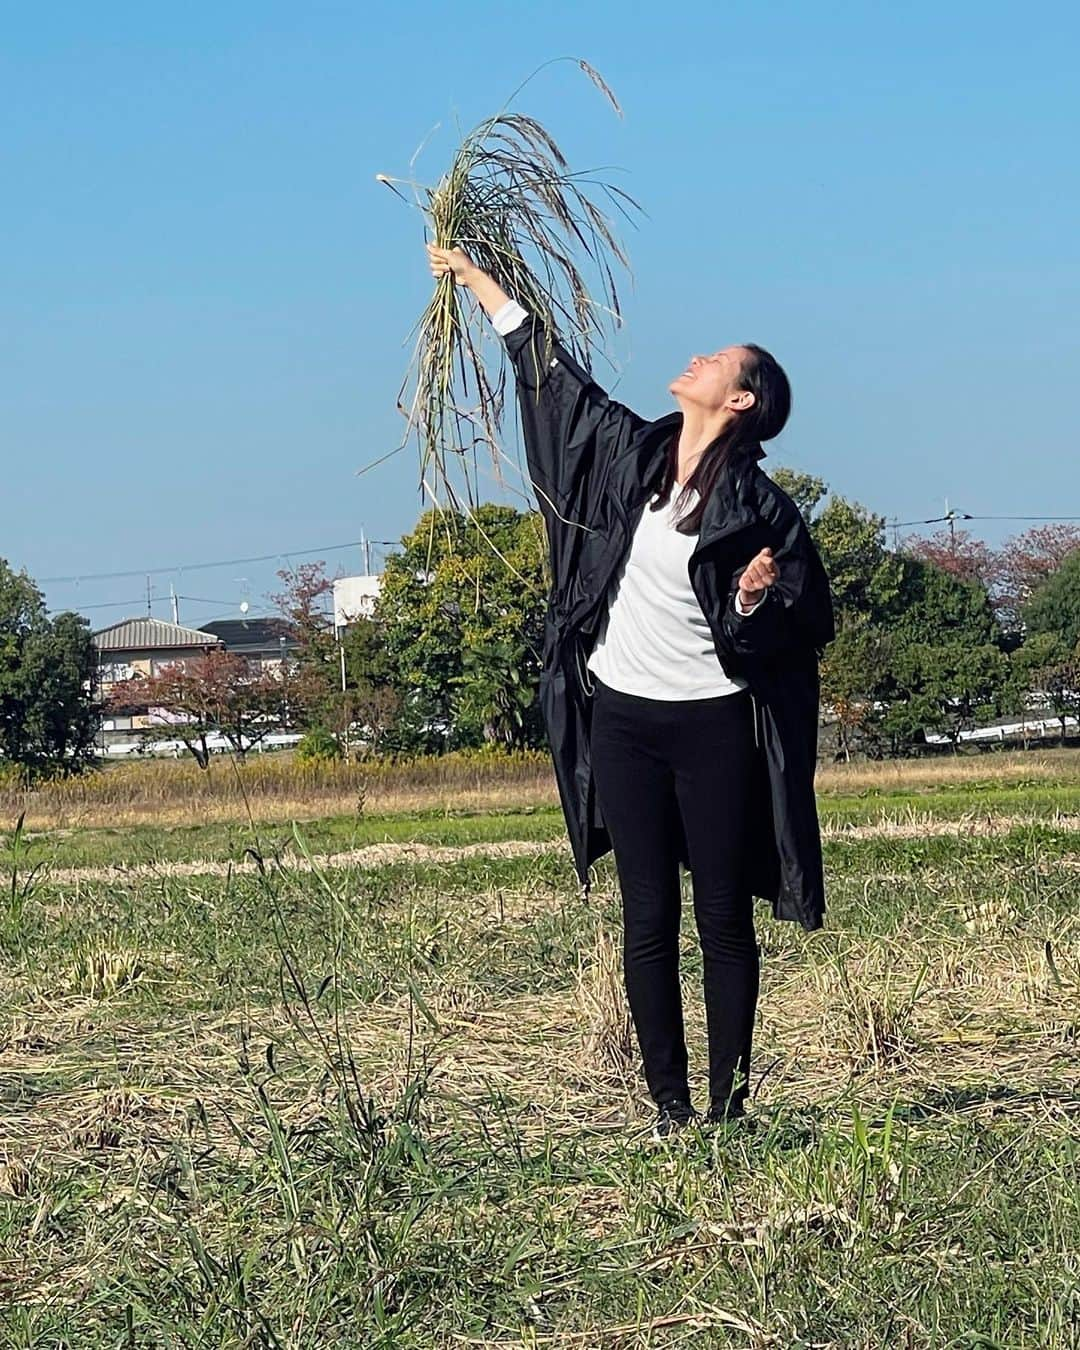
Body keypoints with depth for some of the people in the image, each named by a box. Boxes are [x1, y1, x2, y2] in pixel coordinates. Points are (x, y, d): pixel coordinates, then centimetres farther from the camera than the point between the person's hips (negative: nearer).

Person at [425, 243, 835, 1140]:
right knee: (649, 922, 4)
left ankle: (728, 1107, 9)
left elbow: (803, 628, -4)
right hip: (623, 719, 4)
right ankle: (670, 1107, 9)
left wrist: (754, 602, -26)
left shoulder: (760, 509, -8)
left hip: (713, 727, -4)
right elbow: (552, 371, 14)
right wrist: (477, 279, 19)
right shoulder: (630, 452, 4)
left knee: (724, 920, 1)